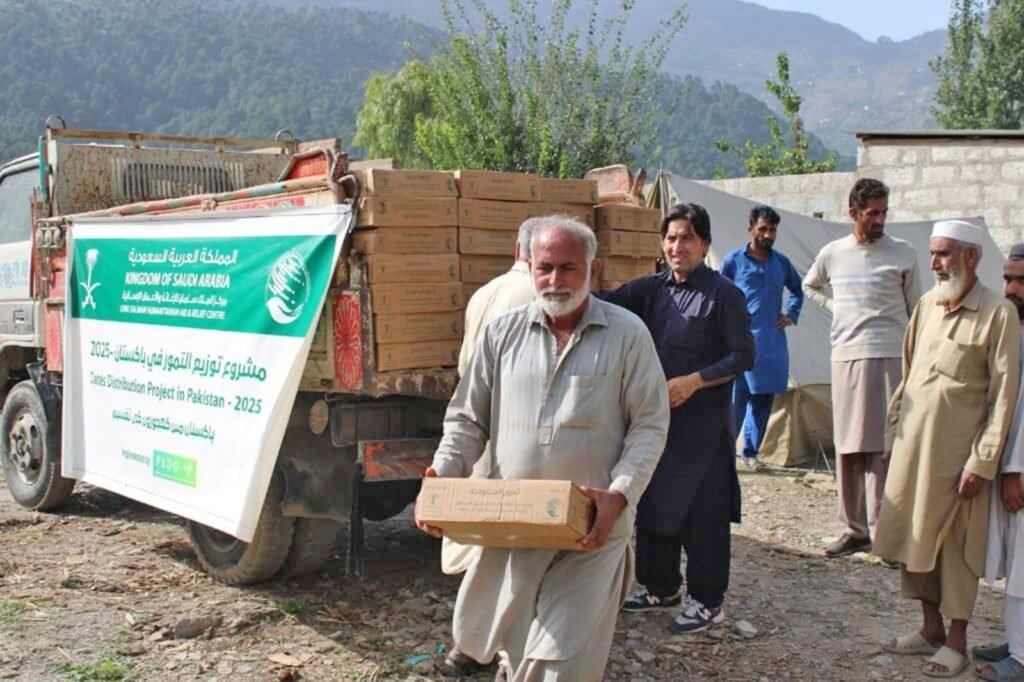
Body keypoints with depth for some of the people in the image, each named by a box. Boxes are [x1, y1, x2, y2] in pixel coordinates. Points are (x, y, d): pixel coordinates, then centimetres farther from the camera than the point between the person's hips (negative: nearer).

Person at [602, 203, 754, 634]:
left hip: (703, 423, -6)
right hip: (655, 416, 6)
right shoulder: (652, 289, 9)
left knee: (703, 513, 1)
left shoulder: (723, 295, -7)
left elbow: (743, 356, -8)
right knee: (653, 505, 14)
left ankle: (707, 601, 14)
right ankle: (660, 587, 30)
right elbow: (608, 303, -3)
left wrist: (694, 381, -18)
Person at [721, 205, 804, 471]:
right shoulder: (733, 260, 0)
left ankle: (750, 452, 17)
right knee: (736, 398, -8)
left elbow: (797, 289, 29)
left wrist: (791, 314, 14)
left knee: (763, 399, 7)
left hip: (772, 343, 5)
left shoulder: (781, 262, 12)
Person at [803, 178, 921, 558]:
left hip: (889, 357, -3)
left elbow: (916, 311, 7)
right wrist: (834, 308, 11)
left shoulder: (903, 254, 1)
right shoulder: (832, 253, 9)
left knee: (885, 447, -7)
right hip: (846, 356, 3)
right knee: (847, 448, 7)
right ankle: (854, 530, 16)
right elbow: (810, 287, 29)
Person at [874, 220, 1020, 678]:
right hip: (912, 443, 6)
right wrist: (893, 429, 12)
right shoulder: (927, 305, 9)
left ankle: (955, 641, 19)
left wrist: (983, 462, -14)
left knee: (955, 545, 5)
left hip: (957, 450, -6)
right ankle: (931, 629, 28)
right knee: (915, 538, 13)